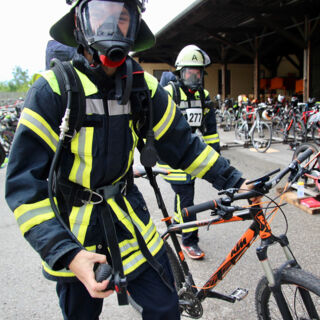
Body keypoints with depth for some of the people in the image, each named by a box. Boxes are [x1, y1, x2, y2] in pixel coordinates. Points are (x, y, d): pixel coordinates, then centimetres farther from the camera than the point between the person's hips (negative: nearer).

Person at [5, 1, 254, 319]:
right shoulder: (53, 90, -19)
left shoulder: (144, 87, -6)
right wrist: (66, 254, -29)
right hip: (73, 232, -2)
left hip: (126, 217, 3)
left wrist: (235, 182, -2)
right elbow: (24, 183, -21)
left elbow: (184, 145, 1)